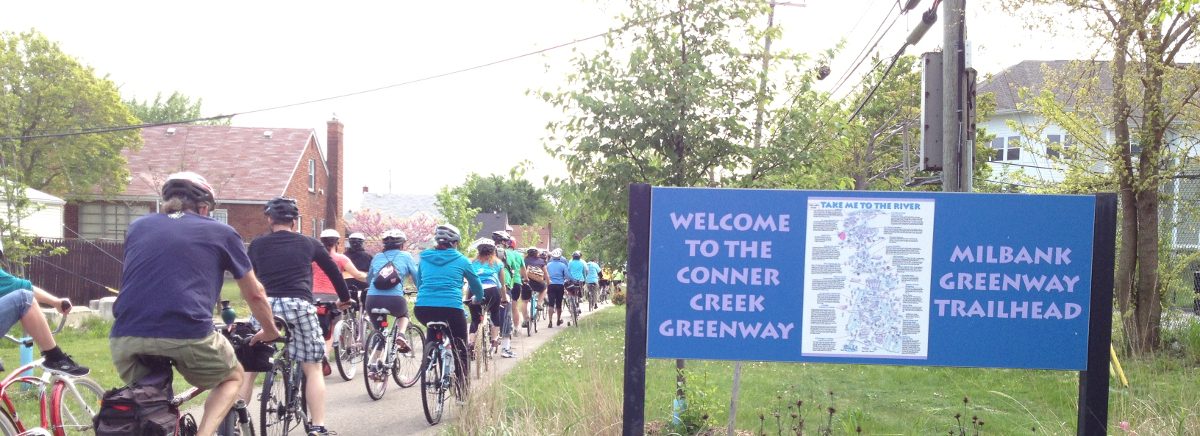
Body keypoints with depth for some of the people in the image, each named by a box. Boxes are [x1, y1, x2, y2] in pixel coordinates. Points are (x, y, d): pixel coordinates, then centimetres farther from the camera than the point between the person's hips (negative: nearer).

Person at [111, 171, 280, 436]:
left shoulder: (138, 227, 23)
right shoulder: (221, 233, 15)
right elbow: (255, 294, 24)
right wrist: (270, 331, 42)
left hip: (126, 339, 3)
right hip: (188, 336, -3)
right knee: (234, 376, 26)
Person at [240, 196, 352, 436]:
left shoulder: (257, 244, 14)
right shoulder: (308, 243, 13)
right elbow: (333, 271, 20)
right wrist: (345, 298, 35)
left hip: (266, 306, 1)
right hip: (299, 305, -1)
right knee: (312, 368, 8)